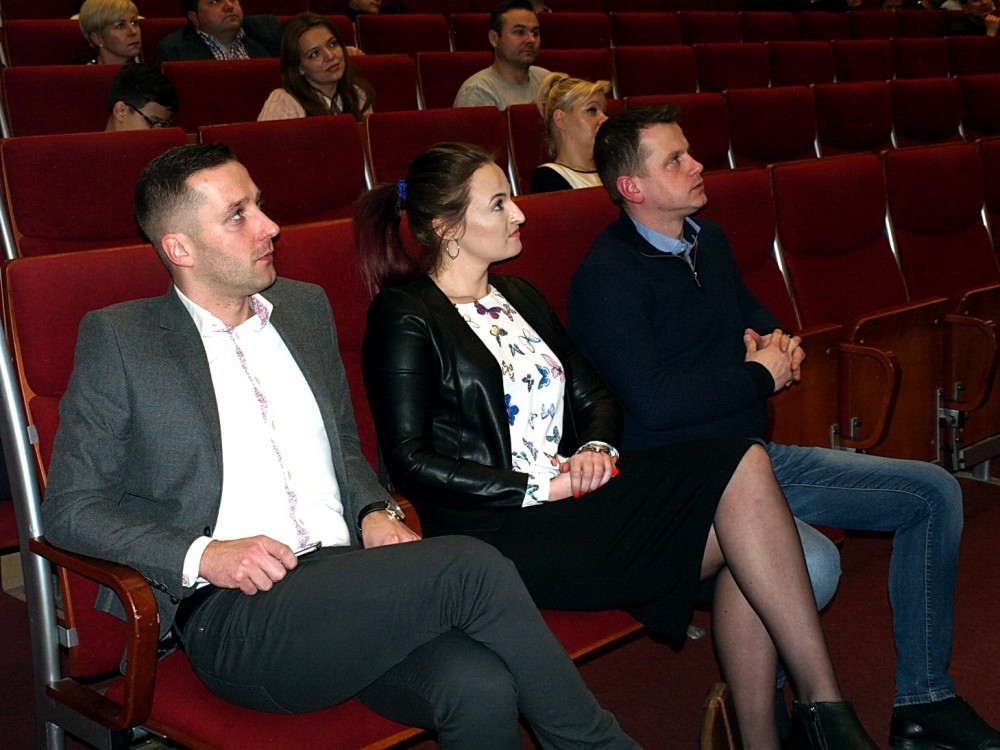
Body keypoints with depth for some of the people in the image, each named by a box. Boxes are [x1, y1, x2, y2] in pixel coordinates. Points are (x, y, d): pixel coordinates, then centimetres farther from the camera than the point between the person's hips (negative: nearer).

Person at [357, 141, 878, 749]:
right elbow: (410, 462, -11)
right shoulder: (405, 317, -3)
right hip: (496, 529, -7)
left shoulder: (518, 297, 20)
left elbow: (594, 397, 21)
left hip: (568, 495, 8)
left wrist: (596, 449, -3)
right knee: (740, 472, -20)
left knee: (742, 466, -18)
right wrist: (541, 486, -16)